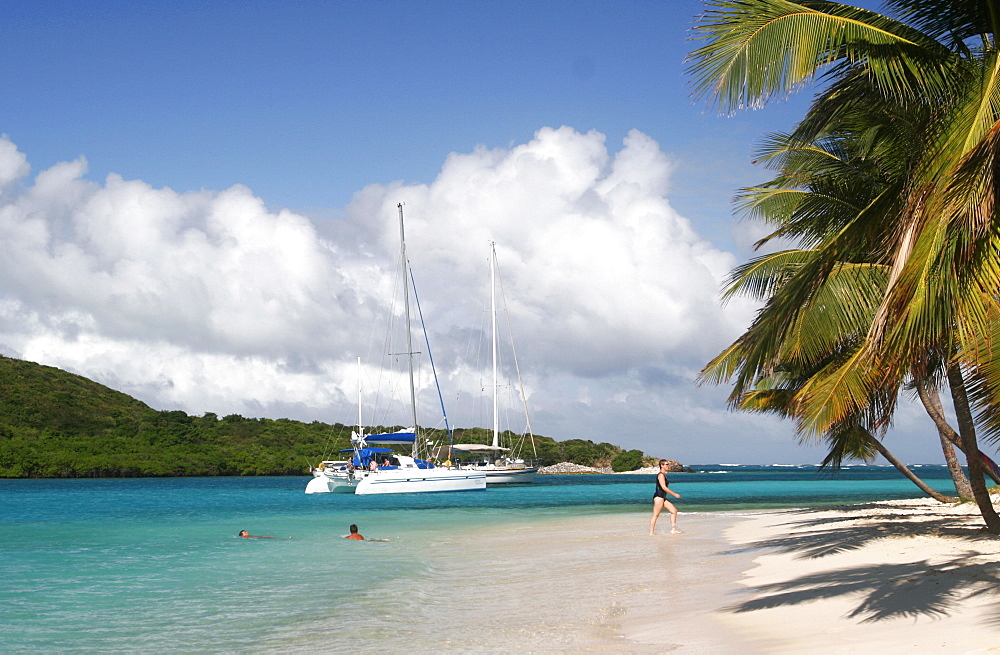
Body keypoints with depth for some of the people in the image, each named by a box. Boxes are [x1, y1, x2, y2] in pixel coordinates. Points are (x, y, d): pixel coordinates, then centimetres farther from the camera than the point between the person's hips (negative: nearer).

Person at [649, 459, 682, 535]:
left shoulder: (664, 475, 18)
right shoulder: (661, 475, -13)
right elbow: (663, 487, -20)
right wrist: (674, 494, -17)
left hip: (663, 497, 10)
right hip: (658, 497, -10)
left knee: (674, 510, 8)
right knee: (656, 515, -8)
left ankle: (673, 530, 8)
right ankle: (651, 533, -6)